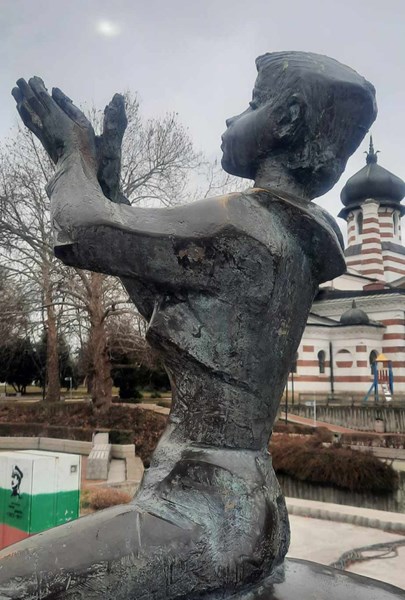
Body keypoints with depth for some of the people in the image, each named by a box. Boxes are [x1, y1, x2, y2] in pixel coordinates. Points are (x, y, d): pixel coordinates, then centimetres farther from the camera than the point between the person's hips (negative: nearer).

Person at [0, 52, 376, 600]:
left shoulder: (245, 228, -19)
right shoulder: (298, 248, 9)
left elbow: (80, 231, -17)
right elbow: (154, 301, 12)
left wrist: (76, 153, 5)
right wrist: (104, 171, 14)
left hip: (202, 517, -9)